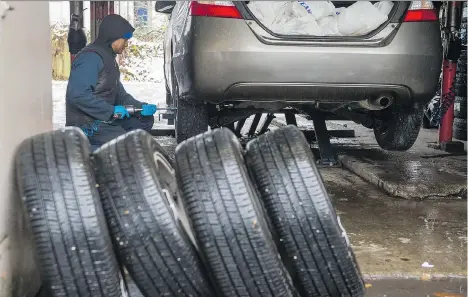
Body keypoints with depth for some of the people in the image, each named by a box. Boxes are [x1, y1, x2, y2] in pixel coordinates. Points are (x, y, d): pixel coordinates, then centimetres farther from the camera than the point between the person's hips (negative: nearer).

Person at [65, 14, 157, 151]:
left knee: (145, 119, 5)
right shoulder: (91, 57, -16)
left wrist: (141, 107, -1)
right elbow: (78, 95, -28)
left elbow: (120, 95, 17)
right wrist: (111, 110, -23)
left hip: (105, 120, 10)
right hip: (86, 125, -10)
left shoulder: (109, 59, 17)